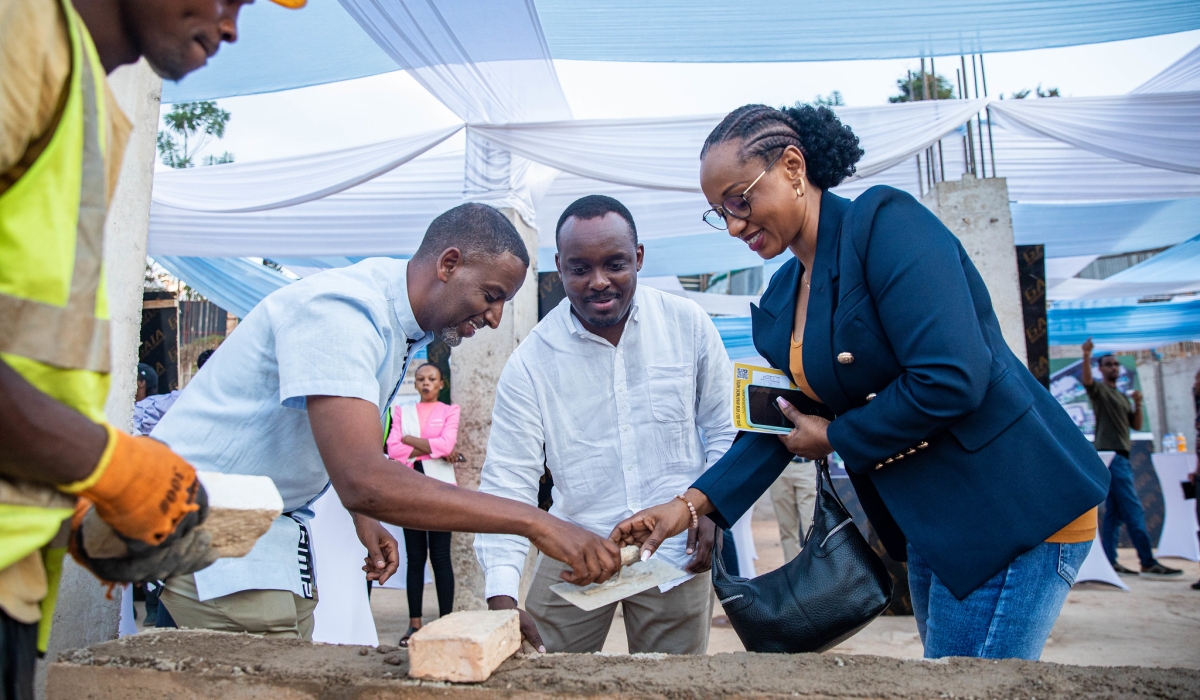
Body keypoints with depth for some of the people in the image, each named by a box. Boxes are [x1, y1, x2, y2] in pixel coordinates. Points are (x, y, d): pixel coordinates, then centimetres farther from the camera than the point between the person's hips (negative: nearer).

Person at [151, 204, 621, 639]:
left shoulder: (406, 329, 3)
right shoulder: (343, 309, -27)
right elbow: (362, 480, -39)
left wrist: (364, 517, 4)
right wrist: (532, 521, -38)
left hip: (277, 526, 9)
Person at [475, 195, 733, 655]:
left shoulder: (688, 324, -5)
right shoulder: (530, 361, -9)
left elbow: (723, 427, 6)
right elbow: (507, 482, -11)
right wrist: (501, 596, -20)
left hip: (676, 551, 1)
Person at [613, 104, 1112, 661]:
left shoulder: (885, 220, -17)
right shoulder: (778, 301, 7)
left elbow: (951, 379, -26)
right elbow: (783, 424, 11)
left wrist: (835, 436, -12)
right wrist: (693, 502, 0)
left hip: (1013, 508, -8)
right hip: (927, 525, 8)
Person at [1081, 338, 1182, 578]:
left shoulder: (1122, 396, 23)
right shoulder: (1099, 390, -1)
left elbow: (1136, 425, 18)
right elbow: (1086, 380, -24)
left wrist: (1138, 404, 2)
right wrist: (1086, 356, -37)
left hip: (1121, 457, 8)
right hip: (1110, 455, -8)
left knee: (1114, 513, 7)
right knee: (1134, 511, -11)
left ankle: (1110, 562, 8)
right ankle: (1148, 563, -10)